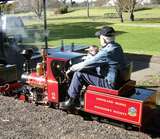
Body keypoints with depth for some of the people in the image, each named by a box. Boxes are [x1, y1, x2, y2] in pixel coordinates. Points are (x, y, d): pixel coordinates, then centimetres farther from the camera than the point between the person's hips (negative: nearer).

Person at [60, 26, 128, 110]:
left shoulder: (107, 52, -25)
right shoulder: (116, 46, 5)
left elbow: (86, 64, -20)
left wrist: (72, 68, -6)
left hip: (109, 84, -10)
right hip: (117, 79, 10)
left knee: (79, 74, -9)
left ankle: (72, 101, 5)